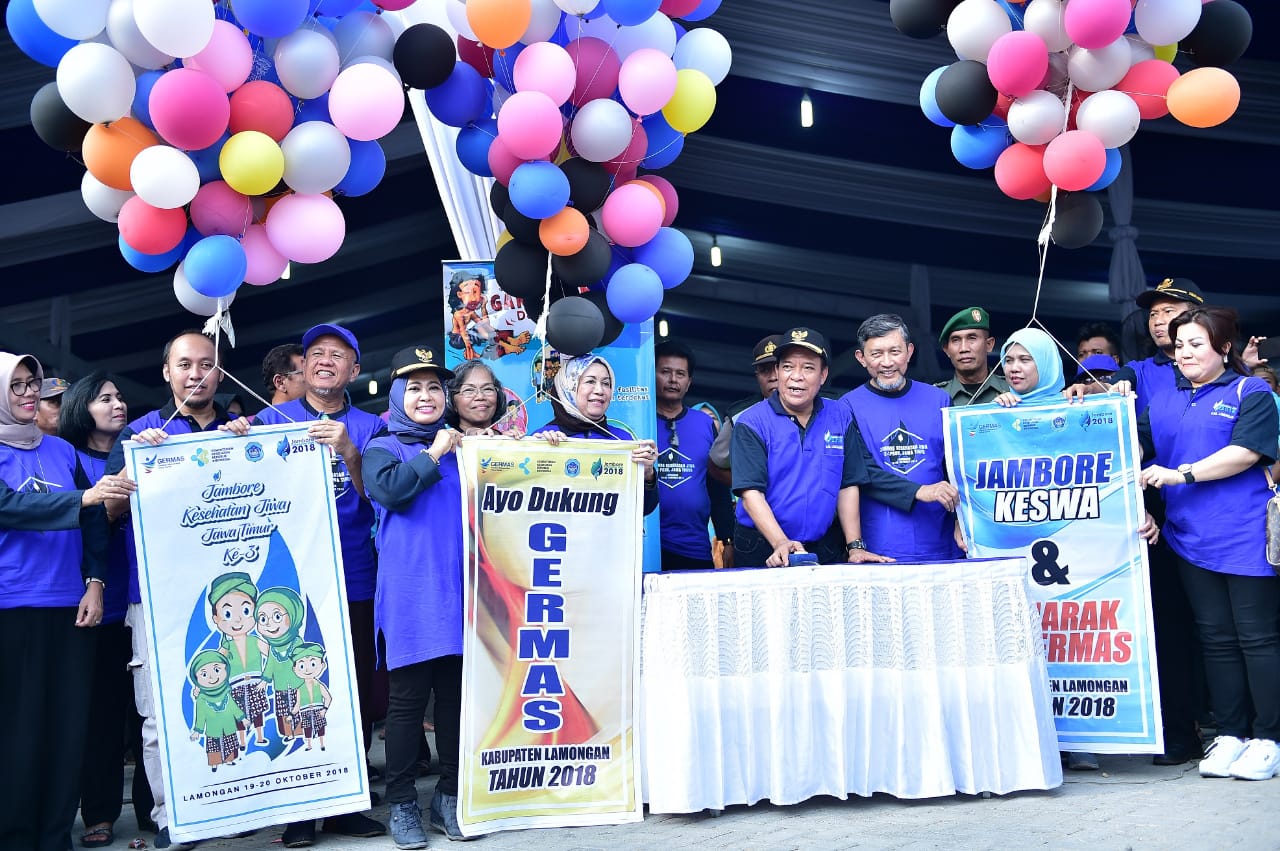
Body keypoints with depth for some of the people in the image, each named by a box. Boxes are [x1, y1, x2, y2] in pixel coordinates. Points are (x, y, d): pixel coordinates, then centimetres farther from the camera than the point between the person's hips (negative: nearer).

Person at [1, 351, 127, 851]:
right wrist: (83, 497, -26)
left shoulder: (62, 450, 14)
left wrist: (94, 582, 2)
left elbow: (94, 521, 12)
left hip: (68, 605, 4)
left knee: (68, 724, 5)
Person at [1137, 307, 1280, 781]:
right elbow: (1139, 443, 7)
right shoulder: (1164, 399, 15)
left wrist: (1182, 474, -20)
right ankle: (1229, 735, 19)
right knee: (1215, 638, 10)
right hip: (1191, 537, 5)